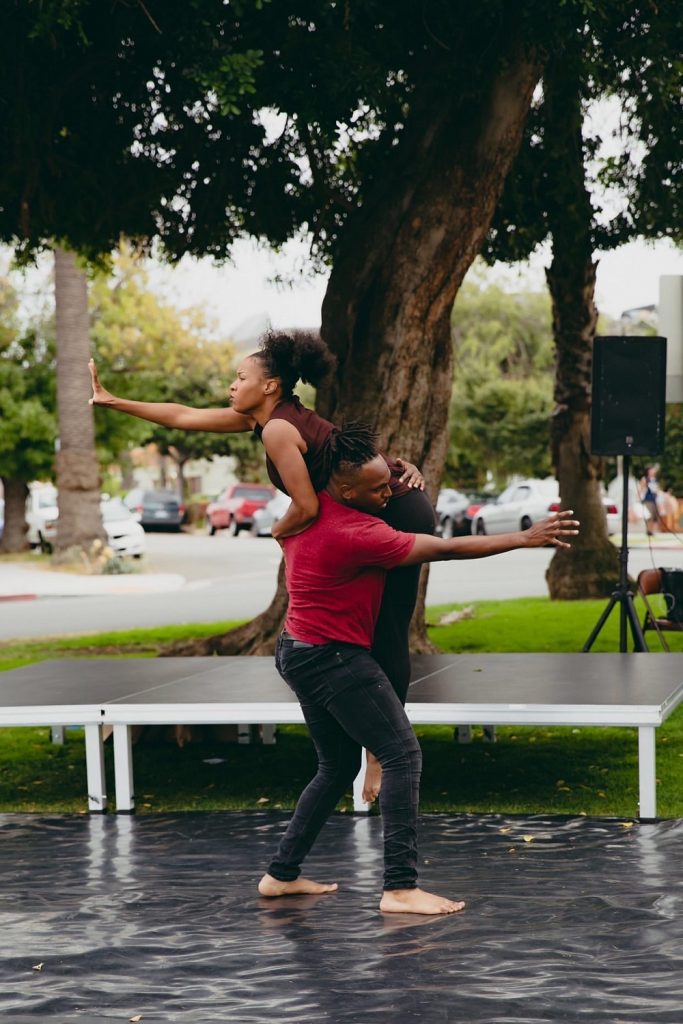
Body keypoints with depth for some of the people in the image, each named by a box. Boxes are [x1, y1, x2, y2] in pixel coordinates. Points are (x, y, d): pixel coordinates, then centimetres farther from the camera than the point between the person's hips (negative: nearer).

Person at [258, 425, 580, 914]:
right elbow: (445, 548, -19)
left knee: (339, 766, 19)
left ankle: (282, 873, 21)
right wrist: (524, 538, -13)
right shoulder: (360, 535, -22)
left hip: (298, 652, 10)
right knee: (403, 754, -10)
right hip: (336, 658, -10)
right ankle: (401, 887, -17)